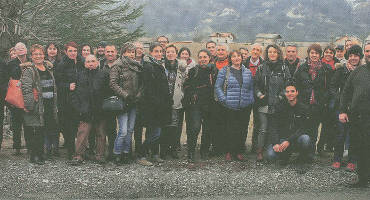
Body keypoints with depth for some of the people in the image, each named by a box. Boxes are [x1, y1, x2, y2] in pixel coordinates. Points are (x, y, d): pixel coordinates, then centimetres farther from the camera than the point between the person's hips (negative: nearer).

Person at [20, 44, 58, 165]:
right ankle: (35, 156, 4)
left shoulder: (48, 68, 15)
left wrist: (55, 105, 20)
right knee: (36, 130, -6)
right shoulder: (28, 70, -6)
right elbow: (26, 88, -14)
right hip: (37, 105, -7)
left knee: (51, 128, 8)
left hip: (50, 105, 7)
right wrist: (29, 104, -22)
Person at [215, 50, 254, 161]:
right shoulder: (224, 71, 2)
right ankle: (228, 152, 13)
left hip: (245, 107, 3)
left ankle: (237, 151, 17)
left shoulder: (248, 72, 13)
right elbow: (217, 87, -1)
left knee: (242, 129, 5)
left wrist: (251, 100, 6)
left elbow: (251, 88, 18)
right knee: (230, 130, -2)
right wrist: (224, 100, -10)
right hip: (230, 108, -3)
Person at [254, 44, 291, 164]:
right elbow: (256, 84, 12)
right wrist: (260, 95, -4)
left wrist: (281, 96, -7)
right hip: (264, 104, 0)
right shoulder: (261, 68, 10)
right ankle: (259, 154, -4)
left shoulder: (284, 68, 7)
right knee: (263, 130, -5)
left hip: (279, 104, 0)